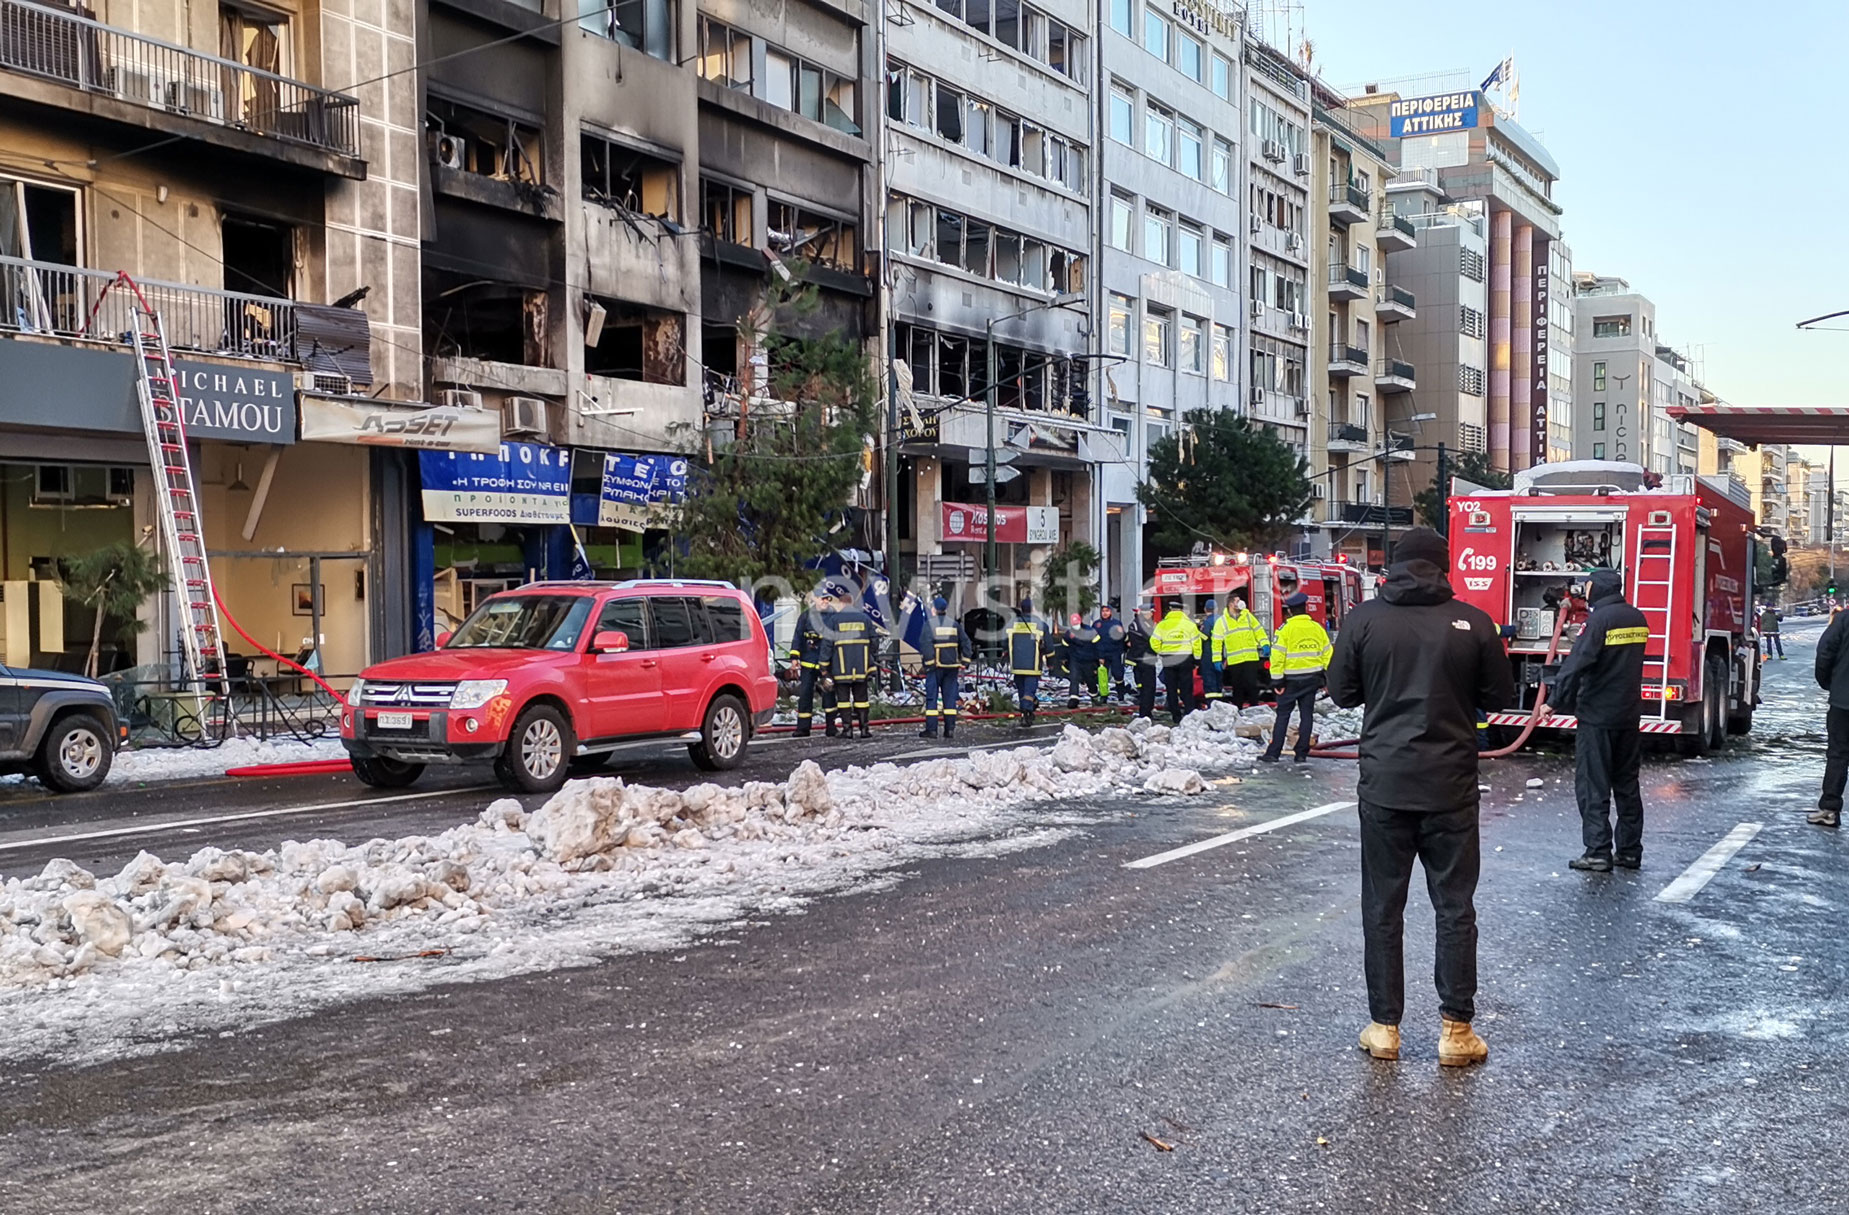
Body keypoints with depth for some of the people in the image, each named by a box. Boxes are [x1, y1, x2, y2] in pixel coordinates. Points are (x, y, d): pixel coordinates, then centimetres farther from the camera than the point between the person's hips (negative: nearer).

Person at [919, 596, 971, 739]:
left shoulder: (929, 624, -6)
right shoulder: (954, 624, 9)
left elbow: (927, 645, -16)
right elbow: (965, 642, 6)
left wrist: (929, 663, -14)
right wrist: (964, 662, 6)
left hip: (935, 666, -4)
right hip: (952, 666, 4)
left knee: (931, 697, -1)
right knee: (950, 696, 8)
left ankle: (931, 729, -5)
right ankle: (950, 728, 6)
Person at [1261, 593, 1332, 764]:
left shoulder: (1286, 629, -9)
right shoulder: (1317, 628, 5)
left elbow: (1277, 656, -14)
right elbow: (1327, 654, 10)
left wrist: (1277, 680, -9)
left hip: (1291, 679, -4)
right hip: (1312, 679, 4)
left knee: (1283, 715, 1)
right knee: (1306, 715, 8)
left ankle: (1273, 753, 0)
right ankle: (1302, 753, 8)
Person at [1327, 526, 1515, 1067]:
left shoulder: (1364, 618, -4)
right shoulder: (1473, 622, -5)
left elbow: (1341, 691, 3)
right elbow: (1500, 696, 3)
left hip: (1384, 784, 0)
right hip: (1450, 786, 0)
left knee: (1382, 907, 9)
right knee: (1454, 908, 8)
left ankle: (1384, 1027, 14)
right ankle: (1455, 1029, 11)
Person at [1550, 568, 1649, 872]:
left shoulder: (1599, 619, -16)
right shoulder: (1638, 619, 7)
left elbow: (1575, 665, -21)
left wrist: (1557, 702, -13)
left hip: (1598, 716, -7)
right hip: (1629, 715, 7)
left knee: (1593, 786, -2)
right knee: (1627, 784, 14)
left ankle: (1598, 852, -5)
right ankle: (1629, 850, 18)